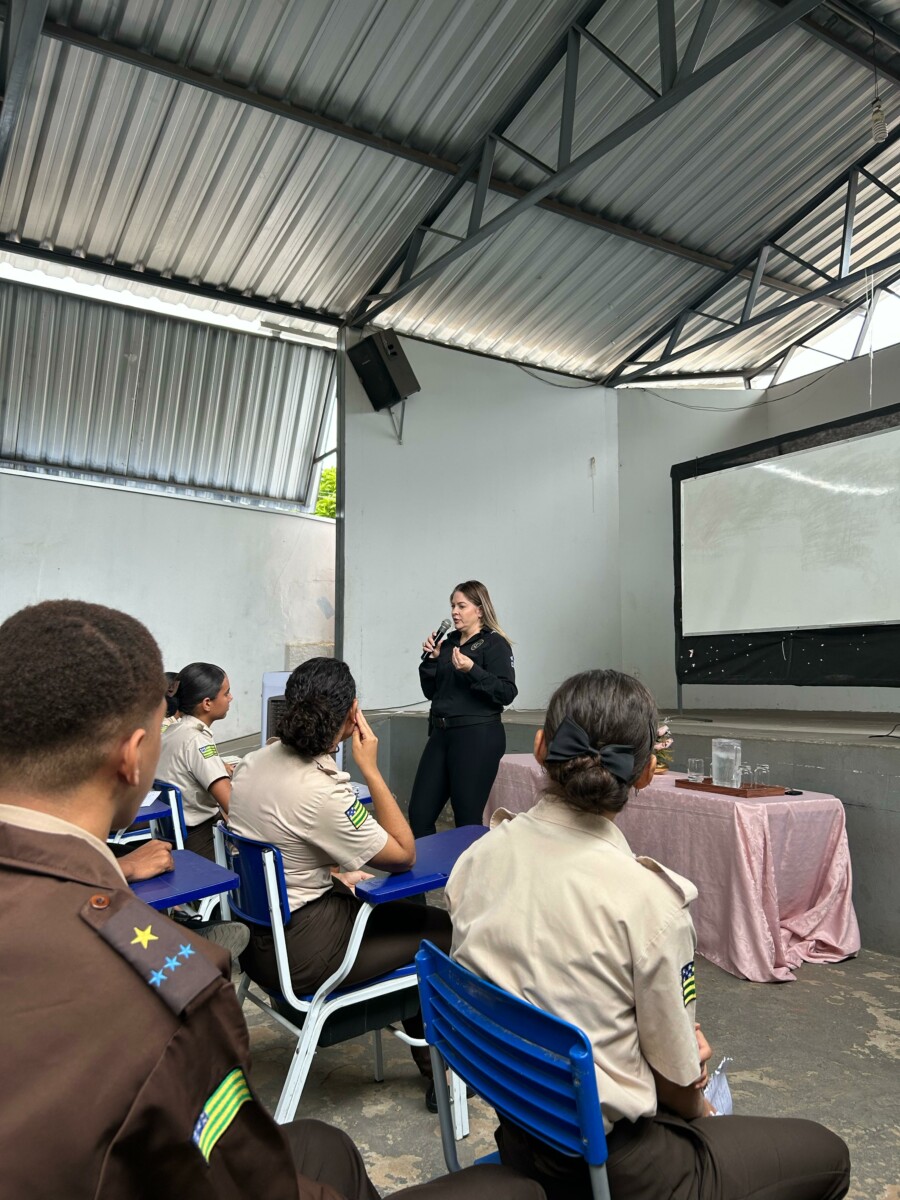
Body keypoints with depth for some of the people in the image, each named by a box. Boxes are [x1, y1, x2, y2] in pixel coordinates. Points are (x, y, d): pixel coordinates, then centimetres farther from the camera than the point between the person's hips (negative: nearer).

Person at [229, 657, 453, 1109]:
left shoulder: (253, 763, -5)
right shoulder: (322, 792, -30)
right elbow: (404, 854, -18)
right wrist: (370, 768, -18)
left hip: (260, 927, 8)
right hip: (303, 952, -8)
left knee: (414, 915, 22)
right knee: (445, 933, 7)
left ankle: (429, 1056, 37)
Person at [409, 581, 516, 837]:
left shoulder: (495, 644, -6)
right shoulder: (449, 643, 14)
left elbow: (507, 693, -16)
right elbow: (432, 692, 16)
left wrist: (472, 670, -26)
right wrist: (431, 659, 2)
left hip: (477, 738, -7)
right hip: (441, 734, 7)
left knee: (468, 820, 1)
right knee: (418, 813, 7)